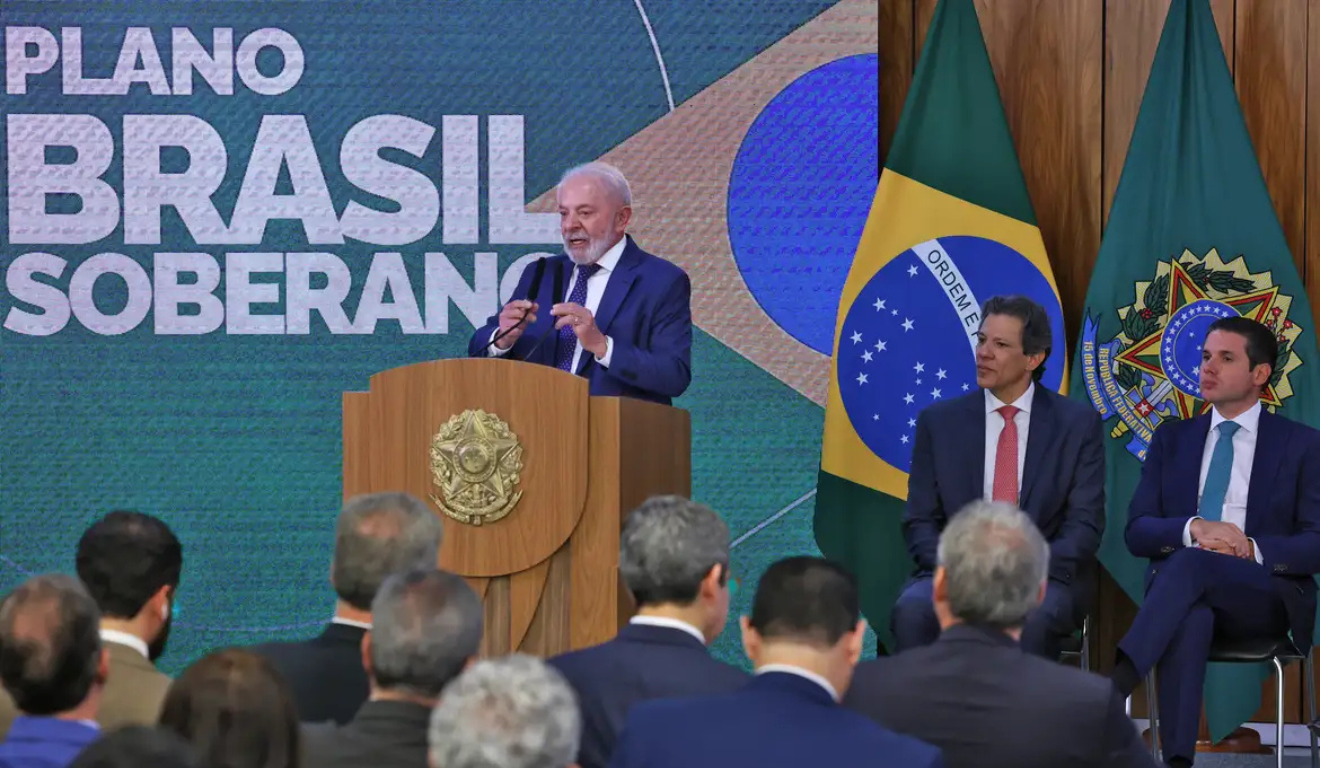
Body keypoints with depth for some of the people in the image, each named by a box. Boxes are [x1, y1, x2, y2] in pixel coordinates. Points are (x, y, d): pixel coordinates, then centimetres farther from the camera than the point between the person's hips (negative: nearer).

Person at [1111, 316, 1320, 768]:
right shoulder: (1172, 439, 18)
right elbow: (1137, 532, 8)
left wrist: (1251, 548, -18)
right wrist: (1194, 528, -14)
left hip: (1265, 596, -2)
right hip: (1181, 586, 2)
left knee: (1193, 563, -37)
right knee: (1189, 618, -39)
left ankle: (1116, 684, -51)